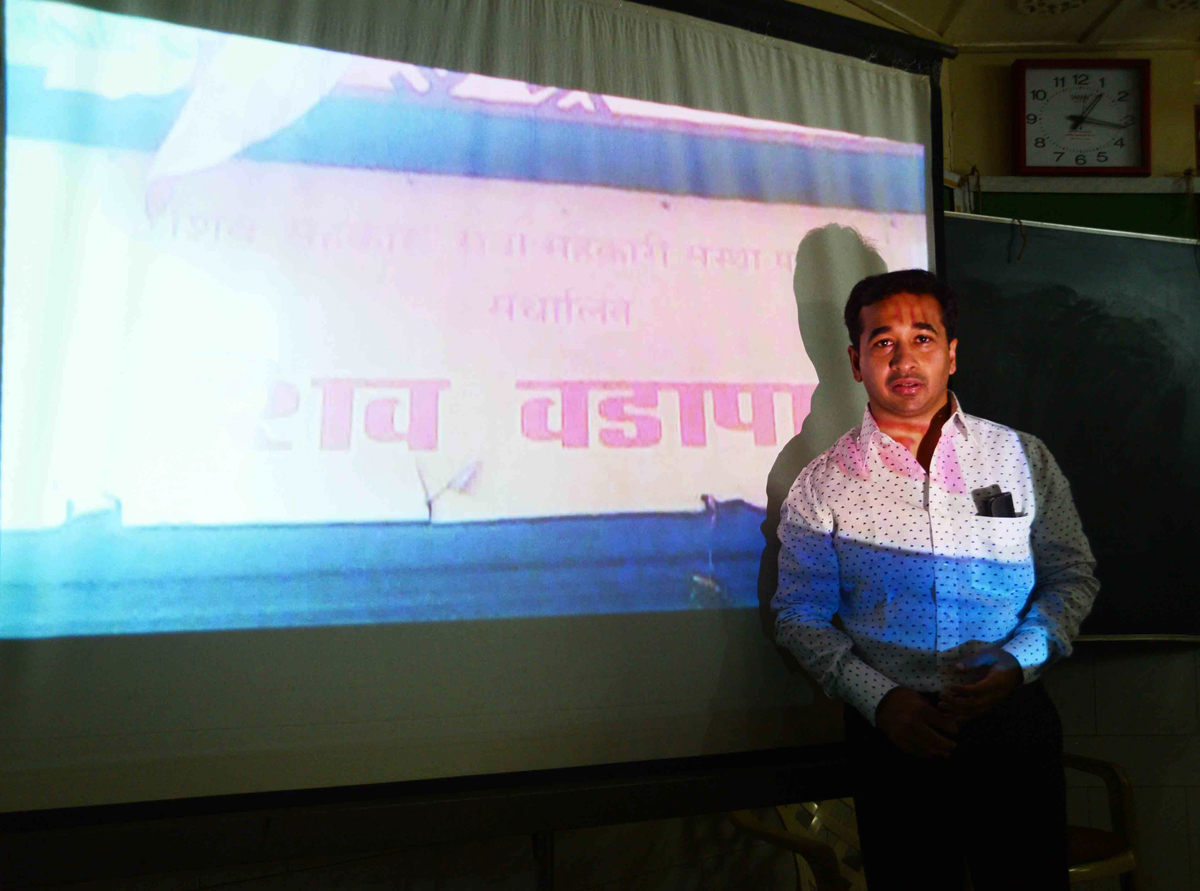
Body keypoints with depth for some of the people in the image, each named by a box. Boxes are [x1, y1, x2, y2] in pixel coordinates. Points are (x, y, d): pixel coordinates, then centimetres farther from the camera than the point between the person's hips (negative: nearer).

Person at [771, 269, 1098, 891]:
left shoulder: (1023, 458, 1)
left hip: (1017, 726, 1)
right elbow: (798, 613, -1)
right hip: (893, 732, -1)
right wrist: (879, 698, -13)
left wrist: (1017, 661, -11)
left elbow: (1072, 575, 5)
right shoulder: (821, 484, -2)